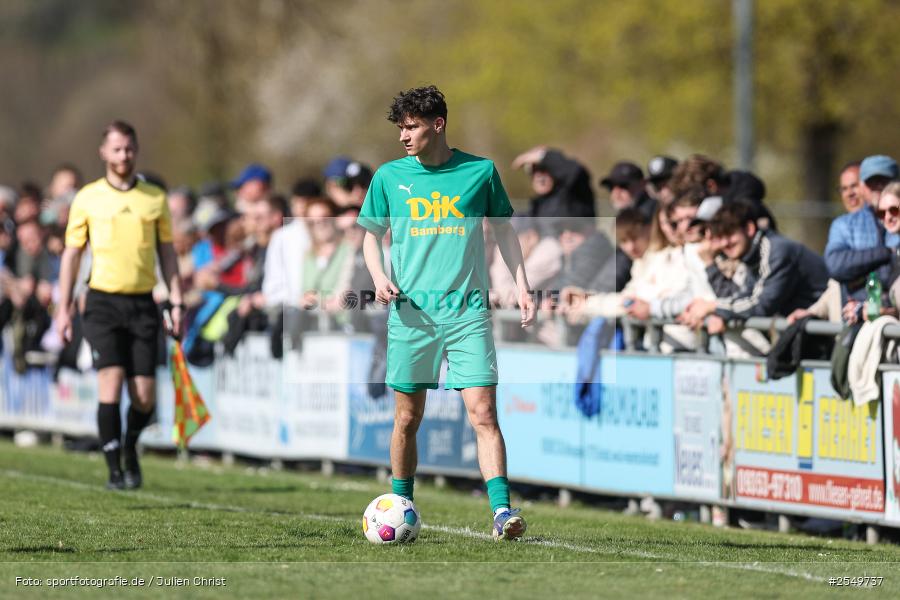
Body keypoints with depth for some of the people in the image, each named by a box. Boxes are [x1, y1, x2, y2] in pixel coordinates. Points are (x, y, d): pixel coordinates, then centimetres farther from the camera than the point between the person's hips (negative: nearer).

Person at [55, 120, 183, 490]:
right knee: (111, 383, -15)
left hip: (142, 303, 2)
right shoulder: (87, 199, 4)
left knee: (144, 397, -2)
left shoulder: (155, 199, 8)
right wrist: (64, 308, 1)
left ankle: (130, 446, 29)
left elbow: (167, 252, 13)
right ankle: (114, 469, -7)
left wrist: (176, 303, 5)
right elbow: (72, 253, 6)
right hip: (103, 301, -2)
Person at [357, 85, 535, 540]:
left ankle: (502, 511, -17)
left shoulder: (480, 172, 3)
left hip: (467, 308, -2)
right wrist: (379, 276, -4)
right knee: (407, 418, 7)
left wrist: (521, 287, 6)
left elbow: (504, 230, 14)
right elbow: (372, 234, 16)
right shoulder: (389, 177, 6)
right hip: (410, 310, 2)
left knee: (483, 413, -12)